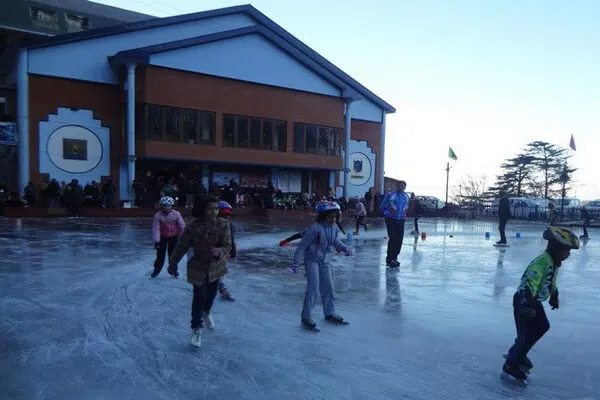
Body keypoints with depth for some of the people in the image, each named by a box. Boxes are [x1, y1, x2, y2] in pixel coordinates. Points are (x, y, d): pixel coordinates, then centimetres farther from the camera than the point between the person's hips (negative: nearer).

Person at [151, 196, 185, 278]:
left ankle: (173, 269, 29)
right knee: (160, 254, 4)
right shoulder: (158, 215, -19)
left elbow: (182, 226, -11)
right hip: (162, 237, -1)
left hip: (174, 237, 1)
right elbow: (156, 229, -19)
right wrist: (156, 242, -20)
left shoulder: (176, 214, -17)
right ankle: (156, 269, 25)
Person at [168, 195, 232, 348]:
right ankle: (196, 329, 17)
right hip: (198, 267, -2)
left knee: (212, 294, 20)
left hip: (217, 266, 3)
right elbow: (181, 246, -8)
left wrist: (219, 252, -43)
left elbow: (227, 246, -20)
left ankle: (206, 313, 53)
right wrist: (172, 263, 4)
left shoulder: (224, 224, -18)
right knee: (199, 297, -4)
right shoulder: (193, 226, -20)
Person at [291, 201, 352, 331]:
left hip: (324, 260, 7)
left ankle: (330, 313, 30)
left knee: (328, 287, 13)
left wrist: (345, 248, 7)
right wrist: (296, 263, -23)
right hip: (312, 259, -7)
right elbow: (302, 246, -21)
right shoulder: (315, 228, -27)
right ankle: (306, 318, -1)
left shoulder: (335, 228, -6)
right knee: (313, 287, -12)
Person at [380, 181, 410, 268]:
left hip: (400, 221, 5)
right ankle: (390, 260, -4)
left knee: (399, 240, 1)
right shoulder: (390, 195, -4)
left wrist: (403, 215, 14)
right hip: (390, 220, -5)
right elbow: (383, 206, 6)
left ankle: (394, 258, 15)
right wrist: (387, 214, 6)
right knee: (392, 238, -13)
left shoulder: (406, 197, 11)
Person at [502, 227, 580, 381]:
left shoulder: (554, 262, 4)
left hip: (535, 301, 10)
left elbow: (551, 280, 23)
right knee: (527, 335, -5)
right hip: (524, 301, -10)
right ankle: (510, 364, 10)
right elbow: (529, 282, -40)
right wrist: (527, 304, -49)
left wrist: (554, 296, 34)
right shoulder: (541, 262, -28)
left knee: (542, 327, 20)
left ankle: (519, 354, 35)